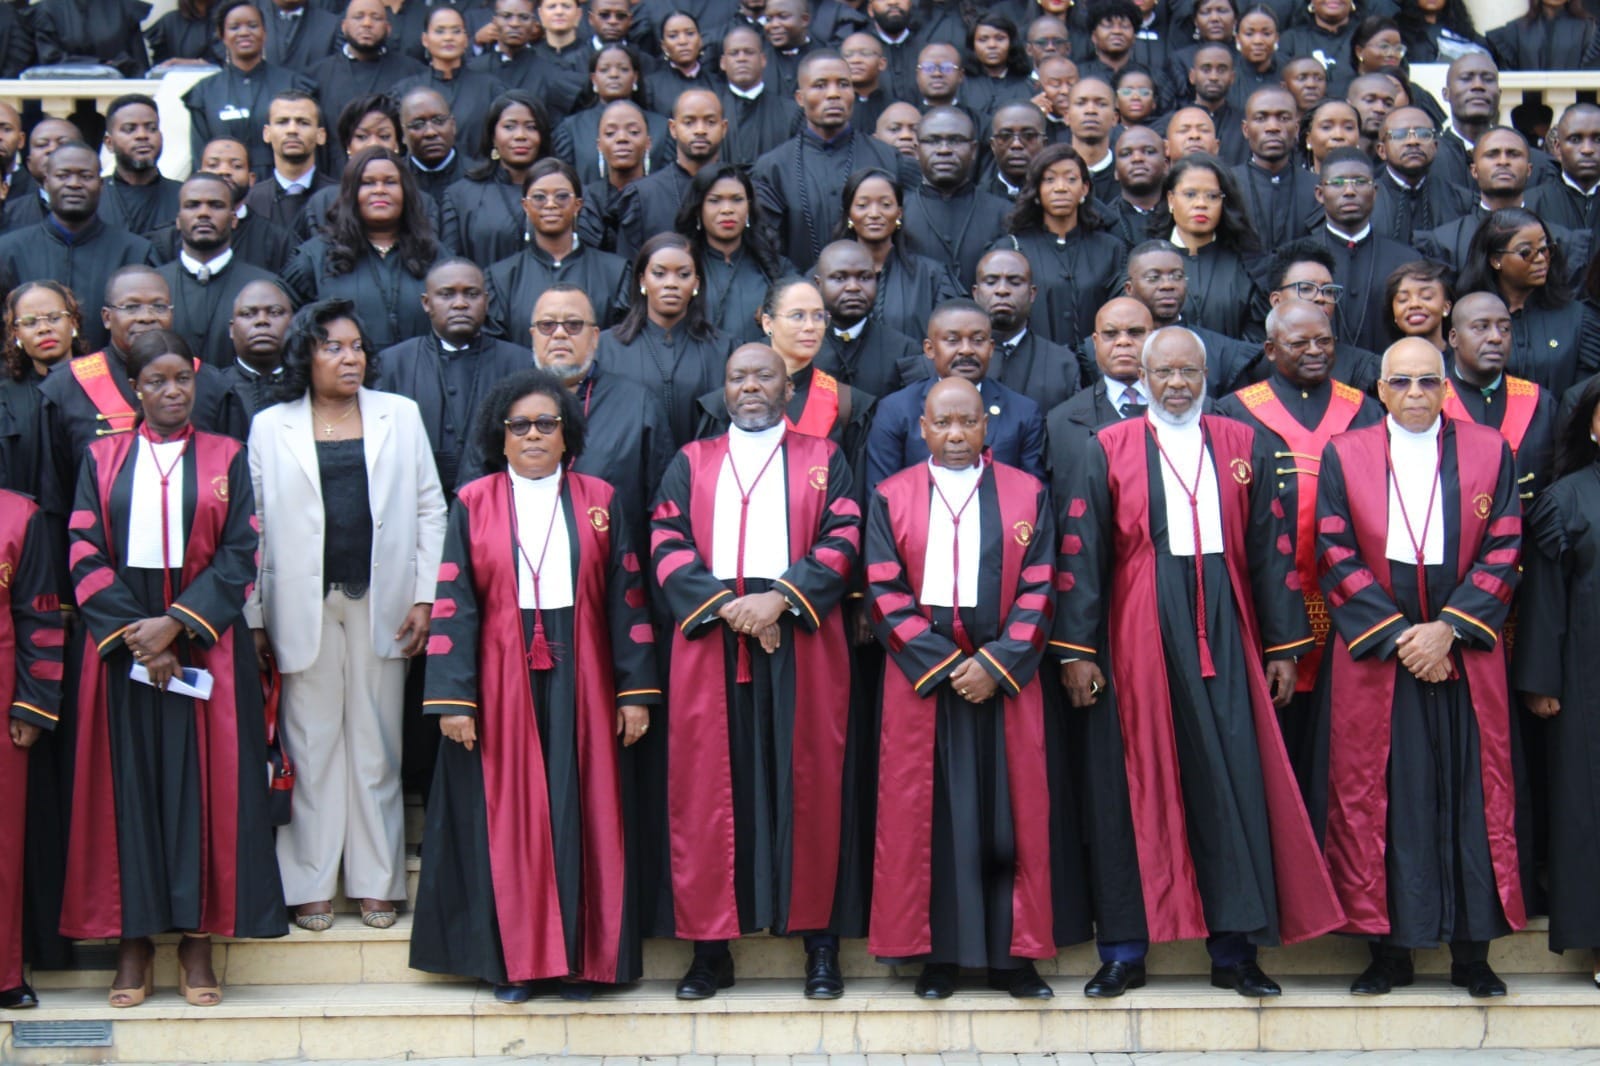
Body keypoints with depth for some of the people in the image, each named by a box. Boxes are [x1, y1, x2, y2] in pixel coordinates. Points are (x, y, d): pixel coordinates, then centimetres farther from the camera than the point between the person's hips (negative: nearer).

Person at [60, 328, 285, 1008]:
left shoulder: (226, 459, 7)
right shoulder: (103, 459, 9)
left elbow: (239, 555, -1)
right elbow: (86, 556, 1)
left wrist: (176, 625, -13)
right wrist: (133, 634, -11)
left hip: (203, 640, -1)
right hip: (119, 640, 1)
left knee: (202, 779, -2)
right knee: (128, 780, 1)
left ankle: (197, 937, 5)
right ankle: (133, 940, 6)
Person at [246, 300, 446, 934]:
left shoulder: (400, 416, 9)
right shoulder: (270, 427, 6)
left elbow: (430, 508, 7)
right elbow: (254, 526, 3)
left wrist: (423, 597, -1)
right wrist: (256, 617, -2)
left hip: (379, 606, 1)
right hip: (303, 606, -1)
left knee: (377, 745, 5)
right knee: (311, 745, 3)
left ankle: (376, 881, 13)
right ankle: (310, 884, 11)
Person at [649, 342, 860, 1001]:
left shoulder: (822, 460, 13)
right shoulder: (691, 463, 16)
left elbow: (842, 540, 1)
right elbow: (667, 544, 5)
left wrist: (782, 597, -14)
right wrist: (723, 604, -11)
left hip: (801, 642, -1)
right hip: (710, 641, 1)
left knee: (808, 785, -2)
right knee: (709, 788, -1)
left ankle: (819, 939, 5)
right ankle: (711, 946, 3)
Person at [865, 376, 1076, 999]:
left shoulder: (1027, 494, 6)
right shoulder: (891, 497, 6)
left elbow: (1039, 589, 1)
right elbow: (885, 594, 0)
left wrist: (996, 663, -12)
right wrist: (943, 664, -10)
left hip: (1005, 678, 0)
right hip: (922, 677, 0)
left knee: (1011, 813, 1)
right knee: (927, 813, 0)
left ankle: (1013, 953, 8)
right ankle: (938, 954, 7)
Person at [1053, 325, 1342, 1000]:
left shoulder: (1244, 447, 10)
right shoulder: (1109, 450, 5)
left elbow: (1270, 550, 9)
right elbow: (1080, 554, 2)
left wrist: (1284, 645, 6)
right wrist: (1076, 650, -4)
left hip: (1222, 633, 1)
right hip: (1136, 635, -1)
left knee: (1233, 783, -2)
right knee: (1132, 785, 2)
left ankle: (1234, 950, 6)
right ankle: (1124, 951, 10)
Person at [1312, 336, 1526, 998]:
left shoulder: (1489, 453, 6)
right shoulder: (1344, 456, 5)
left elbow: (1503, 552, 1)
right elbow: (1336, 557, -1)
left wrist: (1448, 628, -11)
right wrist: (1397, 634, -10)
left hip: (1465, 655, 1)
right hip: (1372, 652, 0)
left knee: (1473, 795, 1)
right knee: (1375, 796, 0)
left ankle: (1473, 952, 9)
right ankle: (1388, 948, 8)